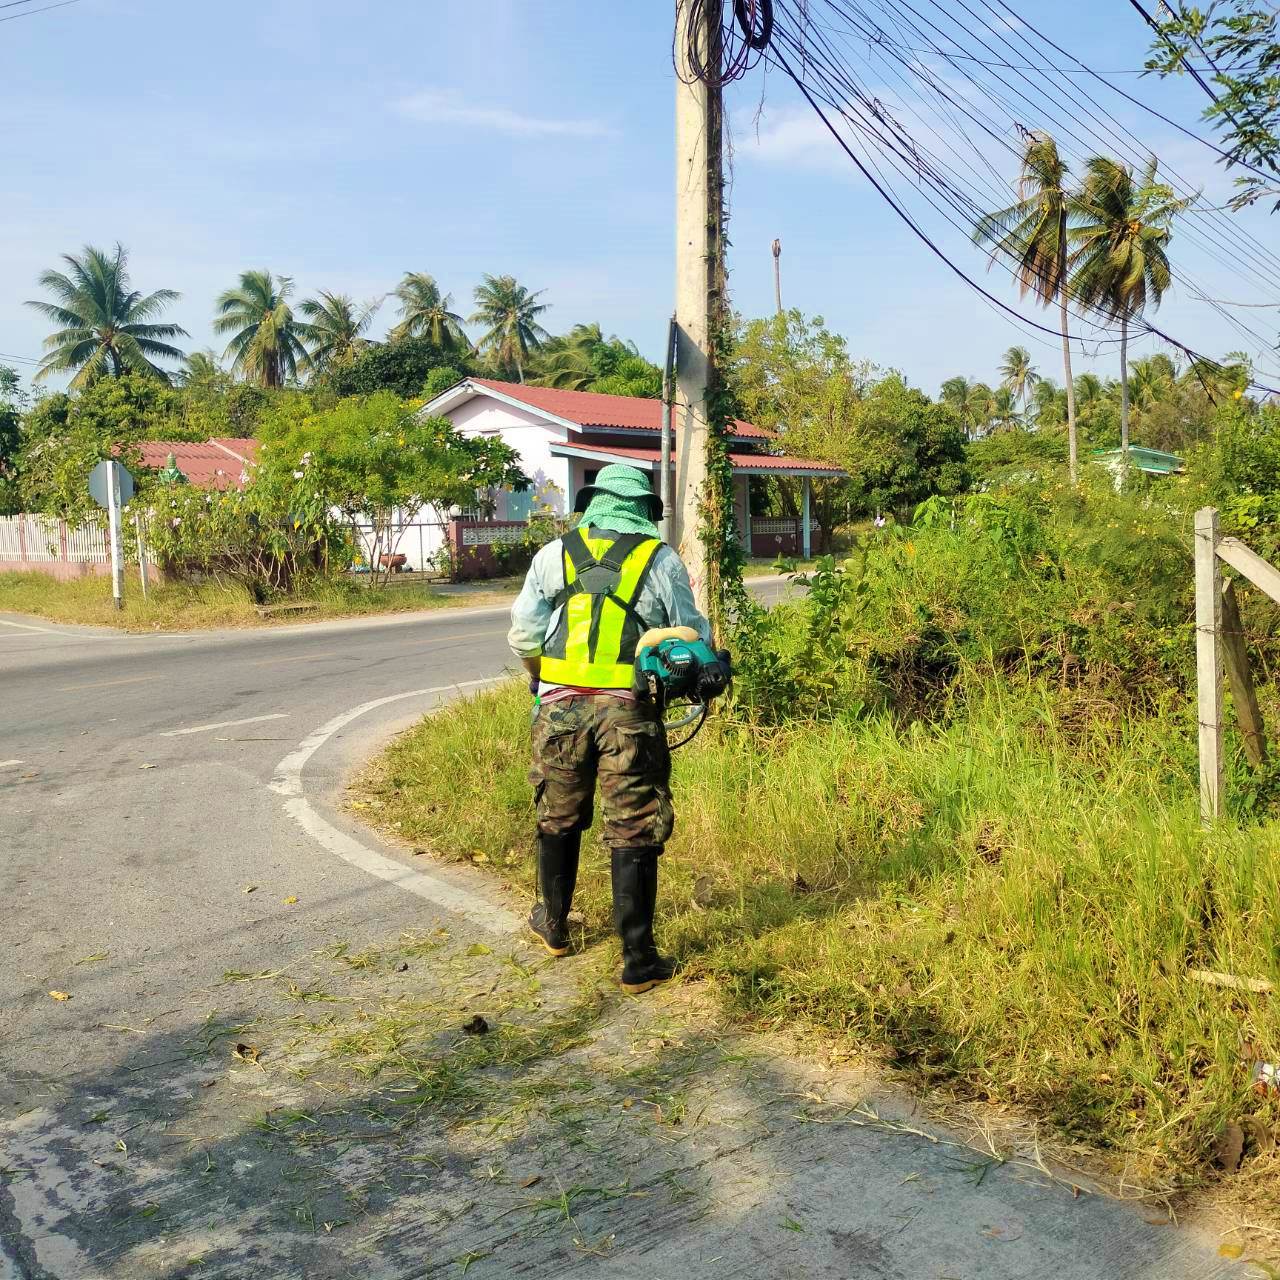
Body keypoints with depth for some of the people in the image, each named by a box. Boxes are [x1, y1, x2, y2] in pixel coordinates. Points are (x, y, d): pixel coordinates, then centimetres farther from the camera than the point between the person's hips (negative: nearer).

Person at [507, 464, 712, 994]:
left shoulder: (554, 554, 7)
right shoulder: (661, 559, 2)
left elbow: (523, 634, 5)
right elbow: (692, 635, 4)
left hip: (561, 705, 2)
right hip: (629, 710, -2)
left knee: (558, 818, 20)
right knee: (633, 831, 3)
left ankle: (554, 924, 38)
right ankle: (638, 959, 6)